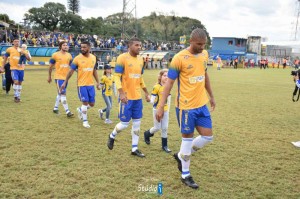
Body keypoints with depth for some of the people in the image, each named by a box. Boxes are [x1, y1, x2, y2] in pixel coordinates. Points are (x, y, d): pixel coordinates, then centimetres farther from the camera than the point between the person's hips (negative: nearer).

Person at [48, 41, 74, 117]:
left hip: (66, 77, 6)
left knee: (60, 93, 17)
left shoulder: (69, 55, 7)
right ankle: (67, 111, -11)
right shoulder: (55, 55, -7)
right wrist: (49, 77, 5)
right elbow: (51, 66, 1)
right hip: (59, 77, -6)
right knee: (63, 94, -11)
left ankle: (55, 108, 32)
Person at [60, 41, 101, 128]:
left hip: (91, 84, 4)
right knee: (85, 102, -5)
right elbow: (71, 71, -3)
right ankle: (85, 121, 11)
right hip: (81, 84, -4)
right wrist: (65, 82, -5)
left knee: (92, 104, 8)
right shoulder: (77, 58, -9)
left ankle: (80, 110, 38)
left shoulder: (93, 58, 4)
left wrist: (98, 82, 12)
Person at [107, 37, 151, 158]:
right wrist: (121, 93, -25)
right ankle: (112, 136, 29)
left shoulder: (140, 59, 11)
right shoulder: (122, 58, -11)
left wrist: (146, 93, 18)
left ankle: (134, 149, 19)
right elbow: (117, 76, -14)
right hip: (127, 97, -7)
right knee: (124, 123, -1)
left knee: (137, 123, 8)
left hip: (137, 96, 7)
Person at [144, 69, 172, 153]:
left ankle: (164, 145, 17)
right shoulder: (156, 87, -13)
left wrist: (168, 109, 15)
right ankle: (147, 134, 32)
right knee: (157, 128, 2)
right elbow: (152, 100, -12)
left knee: (165, 128, 6)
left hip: (165, 110, 5)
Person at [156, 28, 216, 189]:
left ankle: (181, 156, 30)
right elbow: (169, 82, -13)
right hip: (186, 106, -6)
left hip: (202, 104, 7)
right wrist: (161, 106, -16)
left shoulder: (205, 55, 5)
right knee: (187, 138, 4)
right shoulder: (179, 58, -15)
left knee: (208, 136, 8)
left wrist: (211, 96, 24)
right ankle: (185, 175, 22)